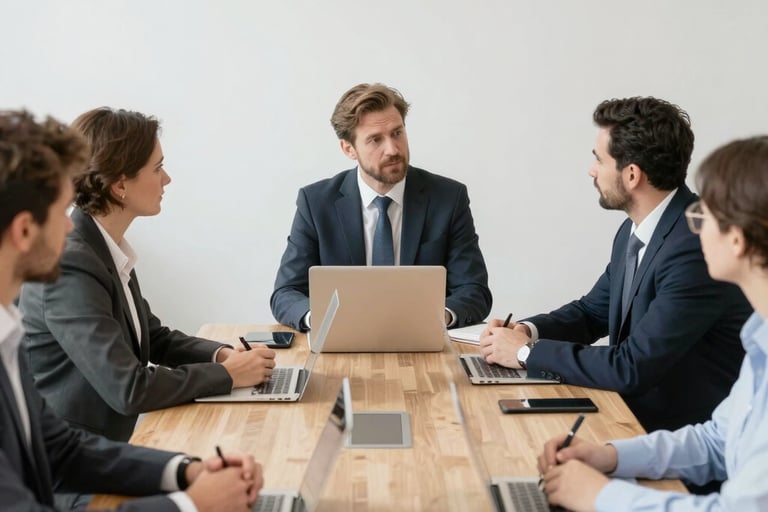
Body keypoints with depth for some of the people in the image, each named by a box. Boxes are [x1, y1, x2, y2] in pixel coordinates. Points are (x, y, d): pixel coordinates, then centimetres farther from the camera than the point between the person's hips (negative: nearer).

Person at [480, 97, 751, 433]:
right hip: (635, 411, 7)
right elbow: (592, 311, 16)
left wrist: (528, 352, -17)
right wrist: (528, 330, -4)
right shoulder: (634, 230, 3)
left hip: (688, 437, -7)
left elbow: (633, 367, -26)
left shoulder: (696, 246, -25)